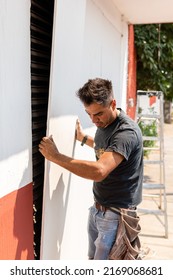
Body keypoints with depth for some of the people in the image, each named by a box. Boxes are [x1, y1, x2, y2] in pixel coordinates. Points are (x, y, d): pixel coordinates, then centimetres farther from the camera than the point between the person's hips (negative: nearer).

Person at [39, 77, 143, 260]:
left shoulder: (126, 132, -25)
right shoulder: (103, 123, 4)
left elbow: (99, 171, -37)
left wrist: (56, 156, -31)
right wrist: (83, 138, 25)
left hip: (115, 213, -8)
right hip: (97, 208, 9)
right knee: (93, 259, 19)